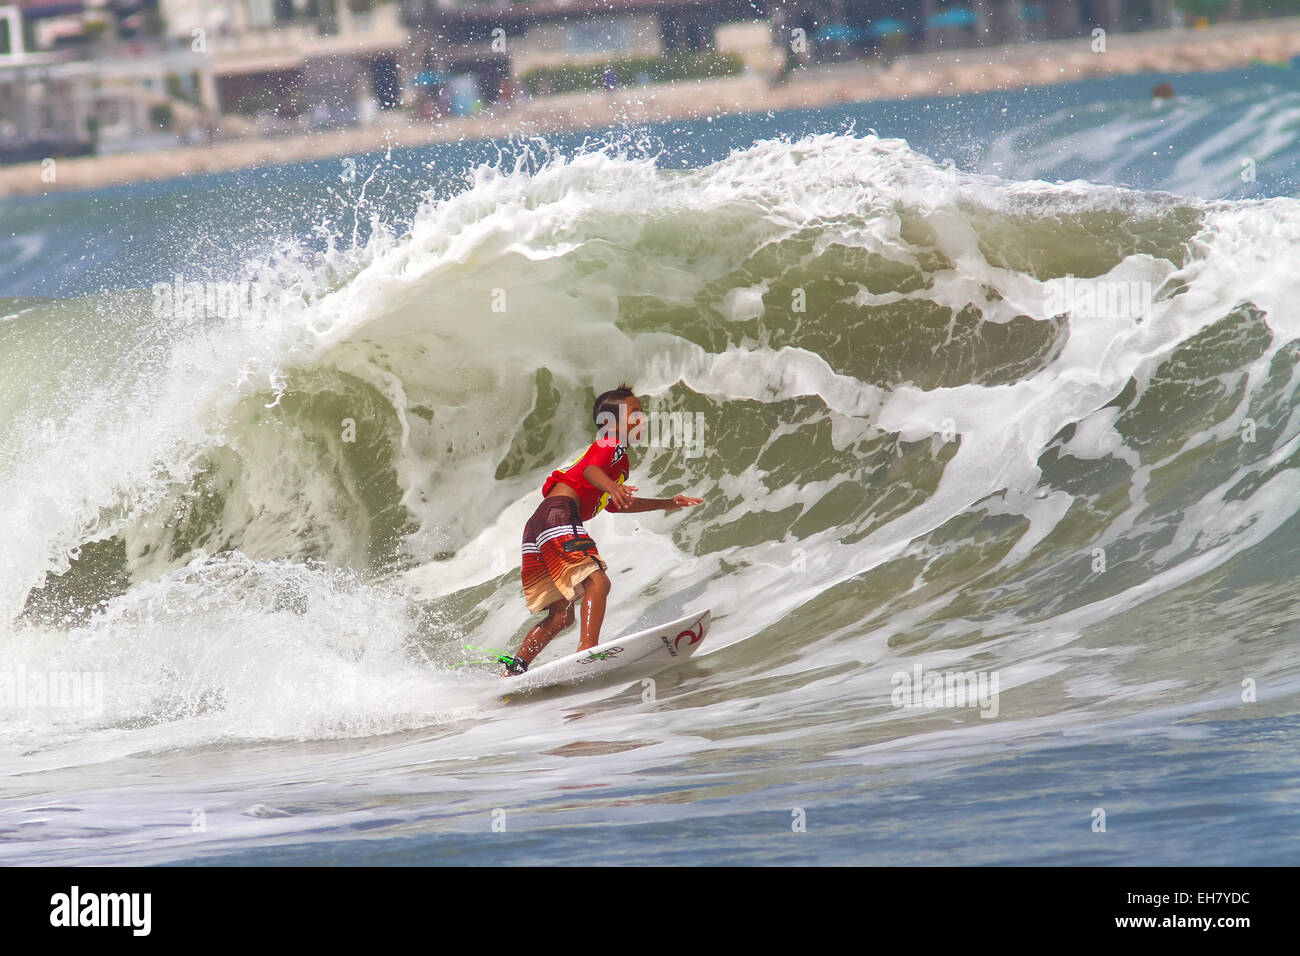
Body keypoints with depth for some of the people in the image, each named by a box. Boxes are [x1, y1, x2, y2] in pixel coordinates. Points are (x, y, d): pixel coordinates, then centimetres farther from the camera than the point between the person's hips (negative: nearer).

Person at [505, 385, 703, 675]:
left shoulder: (621, 462, 31)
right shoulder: (612, 446, 2)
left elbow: (615, 505, 45)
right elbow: (591, 469, -20)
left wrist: (667, 504, 48)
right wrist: (613, 488, -41)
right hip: (559, 513, -10)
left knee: (562, 616, 13)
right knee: (597, 581, -24)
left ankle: (513, 671, 10)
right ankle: (588, 648, -42)